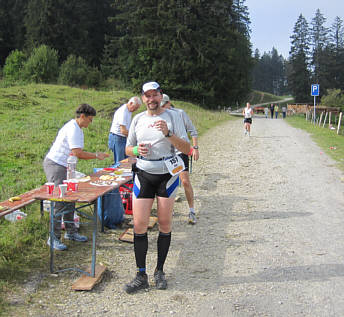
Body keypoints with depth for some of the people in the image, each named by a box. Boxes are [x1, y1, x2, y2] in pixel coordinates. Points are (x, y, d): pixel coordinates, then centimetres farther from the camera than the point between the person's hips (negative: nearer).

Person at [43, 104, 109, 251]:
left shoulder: (77, 128, 15)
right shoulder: (73, 129, -18)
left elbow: (76, 153, 16)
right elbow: (77, 153, -22)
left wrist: (96, 155, 8)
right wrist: (96, 155, -12)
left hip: (64, 167, 11)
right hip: (55, 165, -11)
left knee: (69, 199, 14)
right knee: (59, 202, -11)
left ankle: (70, 231, 24)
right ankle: (54, 237, -4)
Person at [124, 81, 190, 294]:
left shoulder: (172, 116, 0)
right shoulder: (138, 119, 9)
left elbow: (186, 149, -6)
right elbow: (128, 149, 16)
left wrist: (168, 133, -20)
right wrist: (137, 150, -7)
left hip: (167, 174, -2)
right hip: (143, 174, 2)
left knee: (165, 224, 4)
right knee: (140, 225, -2)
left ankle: (160, 272, 20)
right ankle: (141, 276, 8)